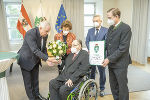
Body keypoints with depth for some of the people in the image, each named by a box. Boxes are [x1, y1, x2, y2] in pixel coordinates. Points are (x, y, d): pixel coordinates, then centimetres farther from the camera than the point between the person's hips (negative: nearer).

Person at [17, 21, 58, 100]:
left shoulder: (45, 35, -6)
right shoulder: (30, 34, -30)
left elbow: (43, 49, 1)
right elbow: (35, 50, -35)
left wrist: (47, 59, -14)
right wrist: (47, 58, -38)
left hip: (35, 60, 7)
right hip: (26, 60, -7)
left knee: (35, 79, 19)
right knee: (28, 81, 6)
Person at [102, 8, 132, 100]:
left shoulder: (125, 28, -14)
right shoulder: (111, 28, 10)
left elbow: (123, 48, -20)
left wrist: (109, 59, -19)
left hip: (120, 63, -7)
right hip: (111, 62, 7)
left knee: (122, 86, 8)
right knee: (113, 86, 18)